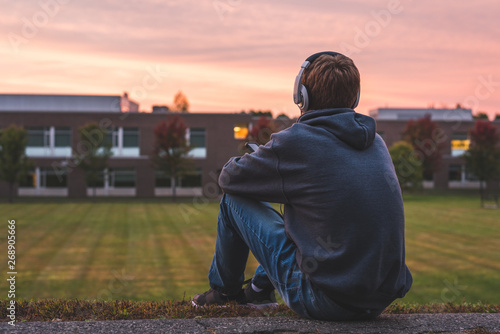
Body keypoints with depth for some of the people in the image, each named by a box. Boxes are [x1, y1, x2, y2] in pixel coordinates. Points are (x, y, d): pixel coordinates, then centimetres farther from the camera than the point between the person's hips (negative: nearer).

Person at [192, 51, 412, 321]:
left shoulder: (292, 142, -13)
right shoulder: (376, 142, 6)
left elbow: (228, 178, 3)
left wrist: (258, 161, 26)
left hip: (324, 303, -6)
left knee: (233, 198, 9)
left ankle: (225, 289, 32)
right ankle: (260, 289, 46)